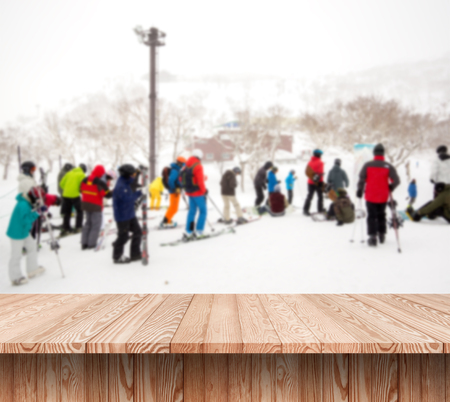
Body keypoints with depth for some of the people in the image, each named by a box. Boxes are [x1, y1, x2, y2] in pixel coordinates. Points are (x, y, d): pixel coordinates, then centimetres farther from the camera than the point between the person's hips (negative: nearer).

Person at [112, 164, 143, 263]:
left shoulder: (128, 183, 7)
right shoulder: (120, 186, -23)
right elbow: (128, 198, -28)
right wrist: (138, 193, -16)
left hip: (130, 214, 10)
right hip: (122, 216, -10)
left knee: (137, 232, 14)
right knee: (123, 236, 1)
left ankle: (135, 254, 26)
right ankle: (117, 257, 19)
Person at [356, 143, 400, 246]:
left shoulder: (367, 165, -8)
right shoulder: (388, 166, -6)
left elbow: (362, 179, -10)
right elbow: (396, 181, -10)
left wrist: (360, 191, 4)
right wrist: (390, 188, 8)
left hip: (370, 196, -2)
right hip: (383, 197, 2)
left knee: (371, 216, 5)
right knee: (381, 215, 20)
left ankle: (372, 237, -6)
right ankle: (382, 235, 27)